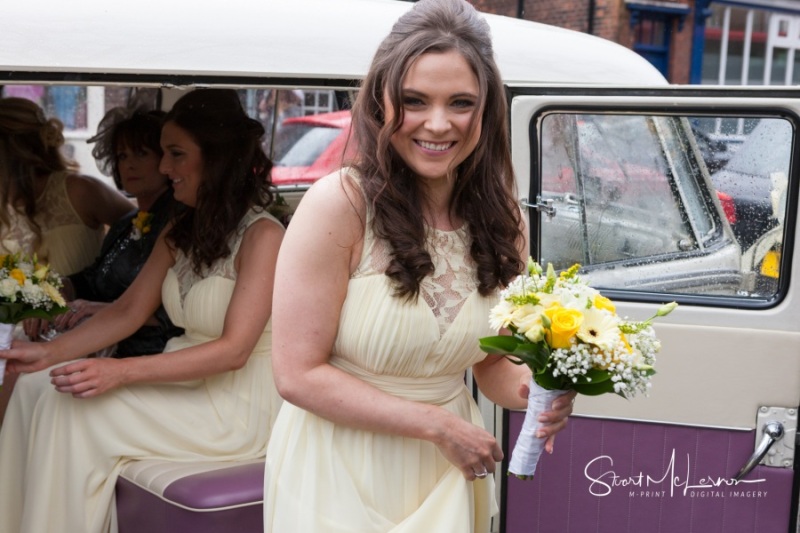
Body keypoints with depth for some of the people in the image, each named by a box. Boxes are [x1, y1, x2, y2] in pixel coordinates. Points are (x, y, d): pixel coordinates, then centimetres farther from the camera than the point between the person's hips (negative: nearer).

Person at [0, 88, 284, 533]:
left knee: (75, 408, -19)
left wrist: (121, 372, -27)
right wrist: (50, 353, -2)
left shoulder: (263, 237, -15)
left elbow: (233, 350, -22)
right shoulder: (179, 233, 12)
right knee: (36, 387, -6)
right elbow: (129, 311, 11)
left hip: (238, 406, -8)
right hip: (187, 386, 8)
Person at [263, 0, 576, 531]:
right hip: (340, 479, -4)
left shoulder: (503, 219, -5)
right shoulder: (339, 204, -20)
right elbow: (299, 375, -18)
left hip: (446, 477, 5)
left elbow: (493, 361, 6)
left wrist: (532, 389, -16)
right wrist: (437, 423, -17)